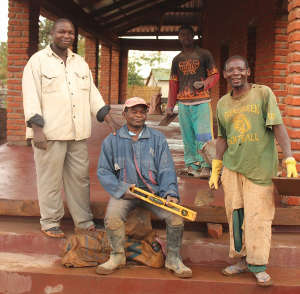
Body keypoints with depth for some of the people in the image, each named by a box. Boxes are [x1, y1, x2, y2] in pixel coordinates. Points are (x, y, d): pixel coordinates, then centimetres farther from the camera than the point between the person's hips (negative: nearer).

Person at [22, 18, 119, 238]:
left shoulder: (80, 63, 16)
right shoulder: (38, 61, -1)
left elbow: (92, 93, 16)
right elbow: (31, 96, -7)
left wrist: (109, 119, 7)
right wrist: (36, 129, -17)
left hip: (77, 132, 5)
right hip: (50, 132, -5)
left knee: (80, 177, 10)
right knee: (50, 178, 2)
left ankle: (84, 221, 20)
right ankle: (50, 222, 15)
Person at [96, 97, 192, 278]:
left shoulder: (157, 139, 8)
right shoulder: (112, 141, 7)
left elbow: (167, 170, 2)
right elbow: (103, 172, 6)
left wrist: (170, 193, -15)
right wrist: (122, 189, -11)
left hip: (154, 190, 1)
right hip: (124, 190, 0)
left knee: (176, 216, -23)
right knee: (112, 217, -29)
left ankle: (173, 259, -1)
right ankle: (118, 256, -2)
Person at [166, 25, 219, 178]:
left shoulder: (204, 54, 5)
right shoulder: (177, 59, 15)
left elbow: (215, 75, 5)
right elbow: (173, 83, 17)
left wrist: (204, 83, -16)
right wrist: (170, 105, 13)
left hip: (201, 102, -3)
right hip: (183, 103, 4)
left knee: (203, 134, -10)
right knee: (188, 136, 6)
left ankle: (205, 167, -6)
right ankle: (191, 164, 15)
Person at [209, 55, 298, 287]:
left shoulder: (263, 93, -2)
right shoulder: (223, 103, 12)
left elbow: (278, 127, -8)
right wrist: (215, 170, 17)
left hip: (260, 168, -4)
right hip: (232, 168, 4)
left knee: (258, 217, -6)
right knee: (235, 214, 6)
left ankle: (258, 266, 5)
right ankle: (243, 259, 19)